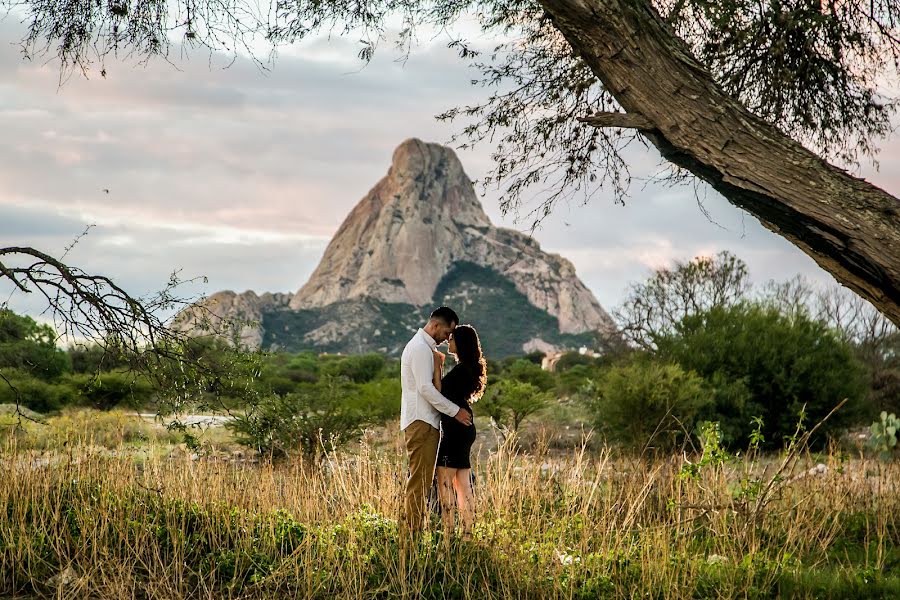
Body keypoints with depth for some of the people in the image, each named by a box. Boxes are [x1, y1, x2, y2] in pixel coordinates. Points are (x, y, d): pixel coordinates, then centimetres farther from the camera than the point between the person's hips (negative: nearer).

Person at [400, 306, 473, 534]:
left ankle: (412, 529, 15)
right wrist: (455, 411, -16)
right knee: (420, 480, -10)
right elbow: (425, 388, -20)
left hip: (424, 422, 11)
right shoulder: (420, 348, -12)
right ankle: (413, 530, -10)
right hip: (421, 422, -11)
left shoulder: (424, 347, 21)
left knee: (422, 480, 12)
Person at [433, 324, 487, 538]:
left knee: (444, 481, -8)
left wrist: (437, 368, -14)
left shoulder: (461, 369, -16)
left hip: (456, 430, -10)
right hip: (463, 430, 10)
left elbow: (441, 393, -18)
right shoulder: (469, 368, 15)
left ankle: (448, 534, -8)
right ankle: (467, 533, 13)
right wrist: (439, 367, 18)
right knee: (463, 484, 11)